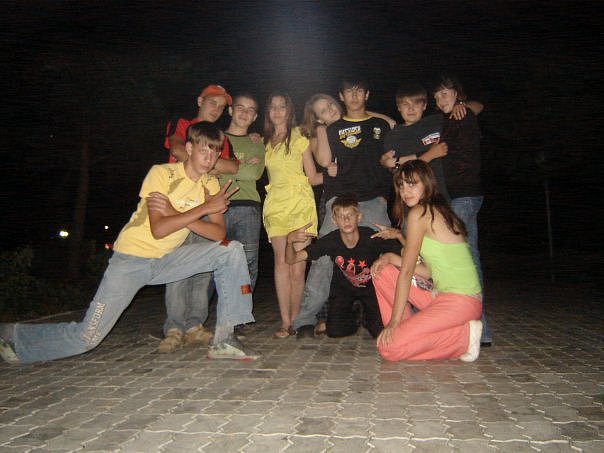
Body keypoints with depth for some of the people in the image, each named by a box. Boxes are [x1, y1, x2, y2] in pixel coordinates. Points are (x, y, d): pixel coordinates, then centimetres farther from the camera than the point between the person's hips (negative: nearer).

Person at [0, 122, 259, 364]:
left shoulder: (210, 184, 1)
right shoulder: (162, 173, -15)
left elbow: (219, 233, -11)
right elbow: (159, 230, -26)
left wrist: (176, 214, -22)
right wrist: (205, 208, -23)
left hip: (166, 261, 5)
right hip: (132, 259, -5)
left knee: (232, 250, -12)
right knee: (88, 337, -9)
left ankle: (224, 340, -10)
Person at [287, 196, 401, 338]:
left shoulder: (371, 237, -29)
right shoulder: (330, 241, -24)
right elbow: (291, 259, -21)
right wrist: (290, 241, -42)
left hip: (370, 287, -1)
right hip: (343, 288, 1)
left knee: (381, 331, -16)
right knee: (335, 331, -13)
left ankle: (367, 317, 20)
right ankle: (351, 319, 22)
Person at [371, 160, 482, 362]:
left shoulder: (419, 212, -12)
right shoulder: (439, 211, 15)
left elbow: (407, 271, -12)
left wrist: (394, 321, -8)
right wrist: (391, 258, 3)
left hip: (459, 301, -9)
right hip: (443, 295, 9)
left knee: (388, 347, -13)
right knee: (382, 272, 10)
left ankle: (463, 338, -2)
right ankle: (403, 329, 12)